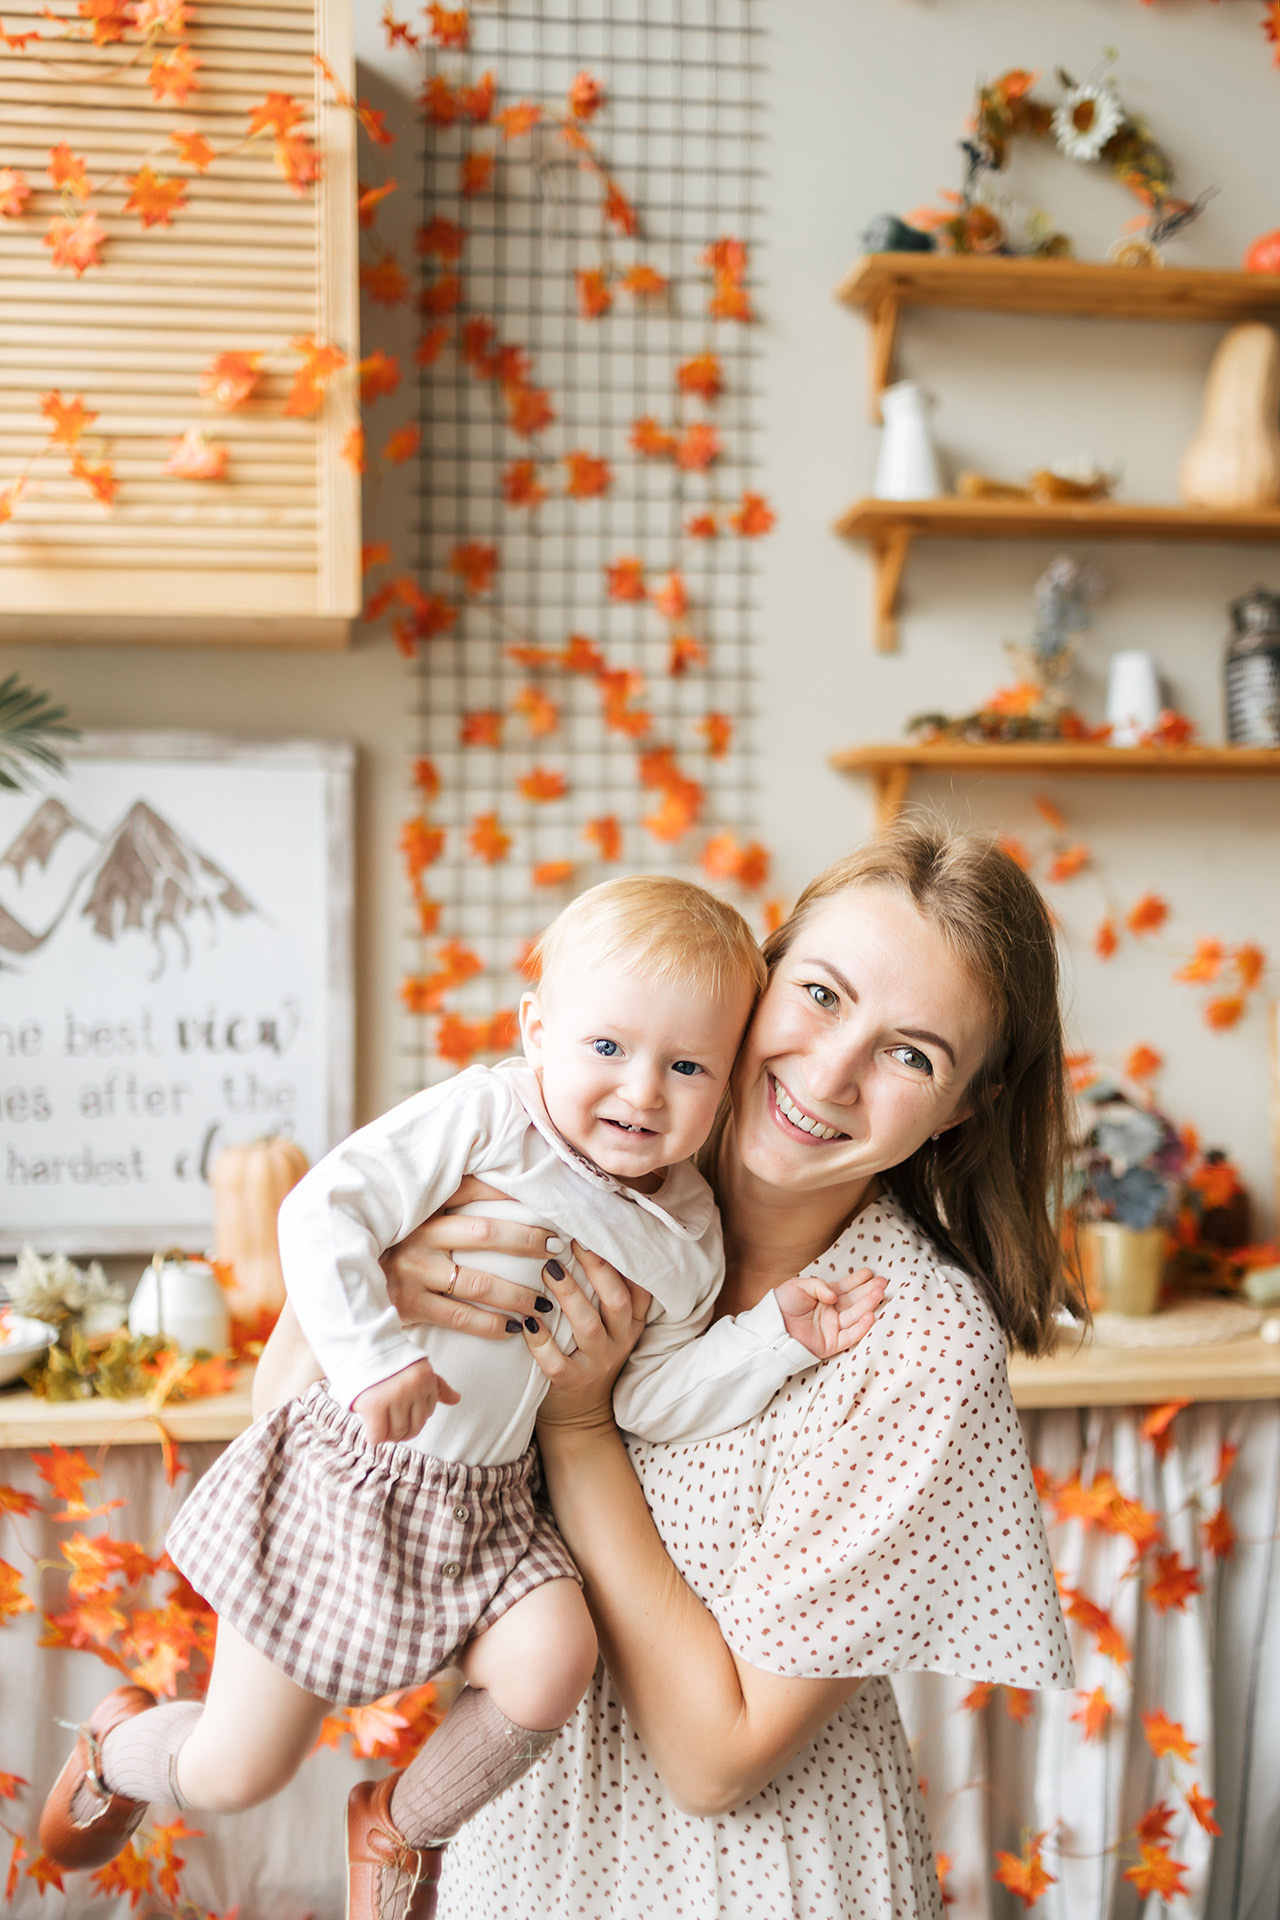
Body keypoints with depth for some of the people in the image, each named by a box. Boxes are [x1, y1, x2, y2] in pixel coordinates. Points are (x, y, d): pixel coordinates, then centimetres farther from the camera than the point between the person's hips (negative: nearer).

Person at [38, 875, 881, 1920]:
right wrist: (376, 1354, -29)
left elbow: (654, 1399, -1)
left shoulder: (688, 1233, -1)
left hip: (486, 1502, 4)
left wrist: (775, 1335, -12)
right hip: (349, 1477, -4)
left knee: (553, 1659, -24)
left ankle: (401, 1823, 8)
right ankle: (122, 1742, 40)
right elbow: (323, 1213, -21)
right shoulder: (484, 1118, -17)